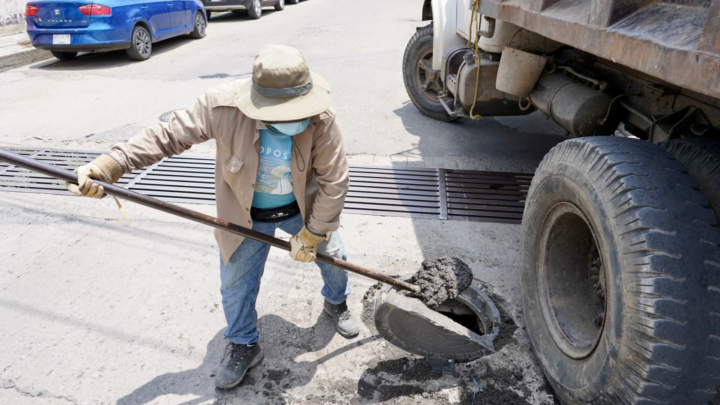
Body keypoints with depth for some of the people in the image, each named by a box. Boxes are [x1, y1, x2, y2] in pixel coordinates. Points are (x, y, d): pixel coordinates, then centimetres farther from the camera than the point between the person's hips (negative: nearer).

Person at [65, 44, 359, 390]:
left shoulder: (320, 118, -32)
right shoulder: (223, 106, -32)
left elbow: (334, 182, -22)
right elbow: (166, 136, -22)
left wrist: (312, 235, -16)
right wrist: (107, 166, -32)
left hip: (303, 208, 1)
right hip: (245, 215, 0)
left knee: (332, 253, 17)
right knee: (236, 283, 9)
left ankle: (336, 302, 54)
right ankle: (243, 346, 39)